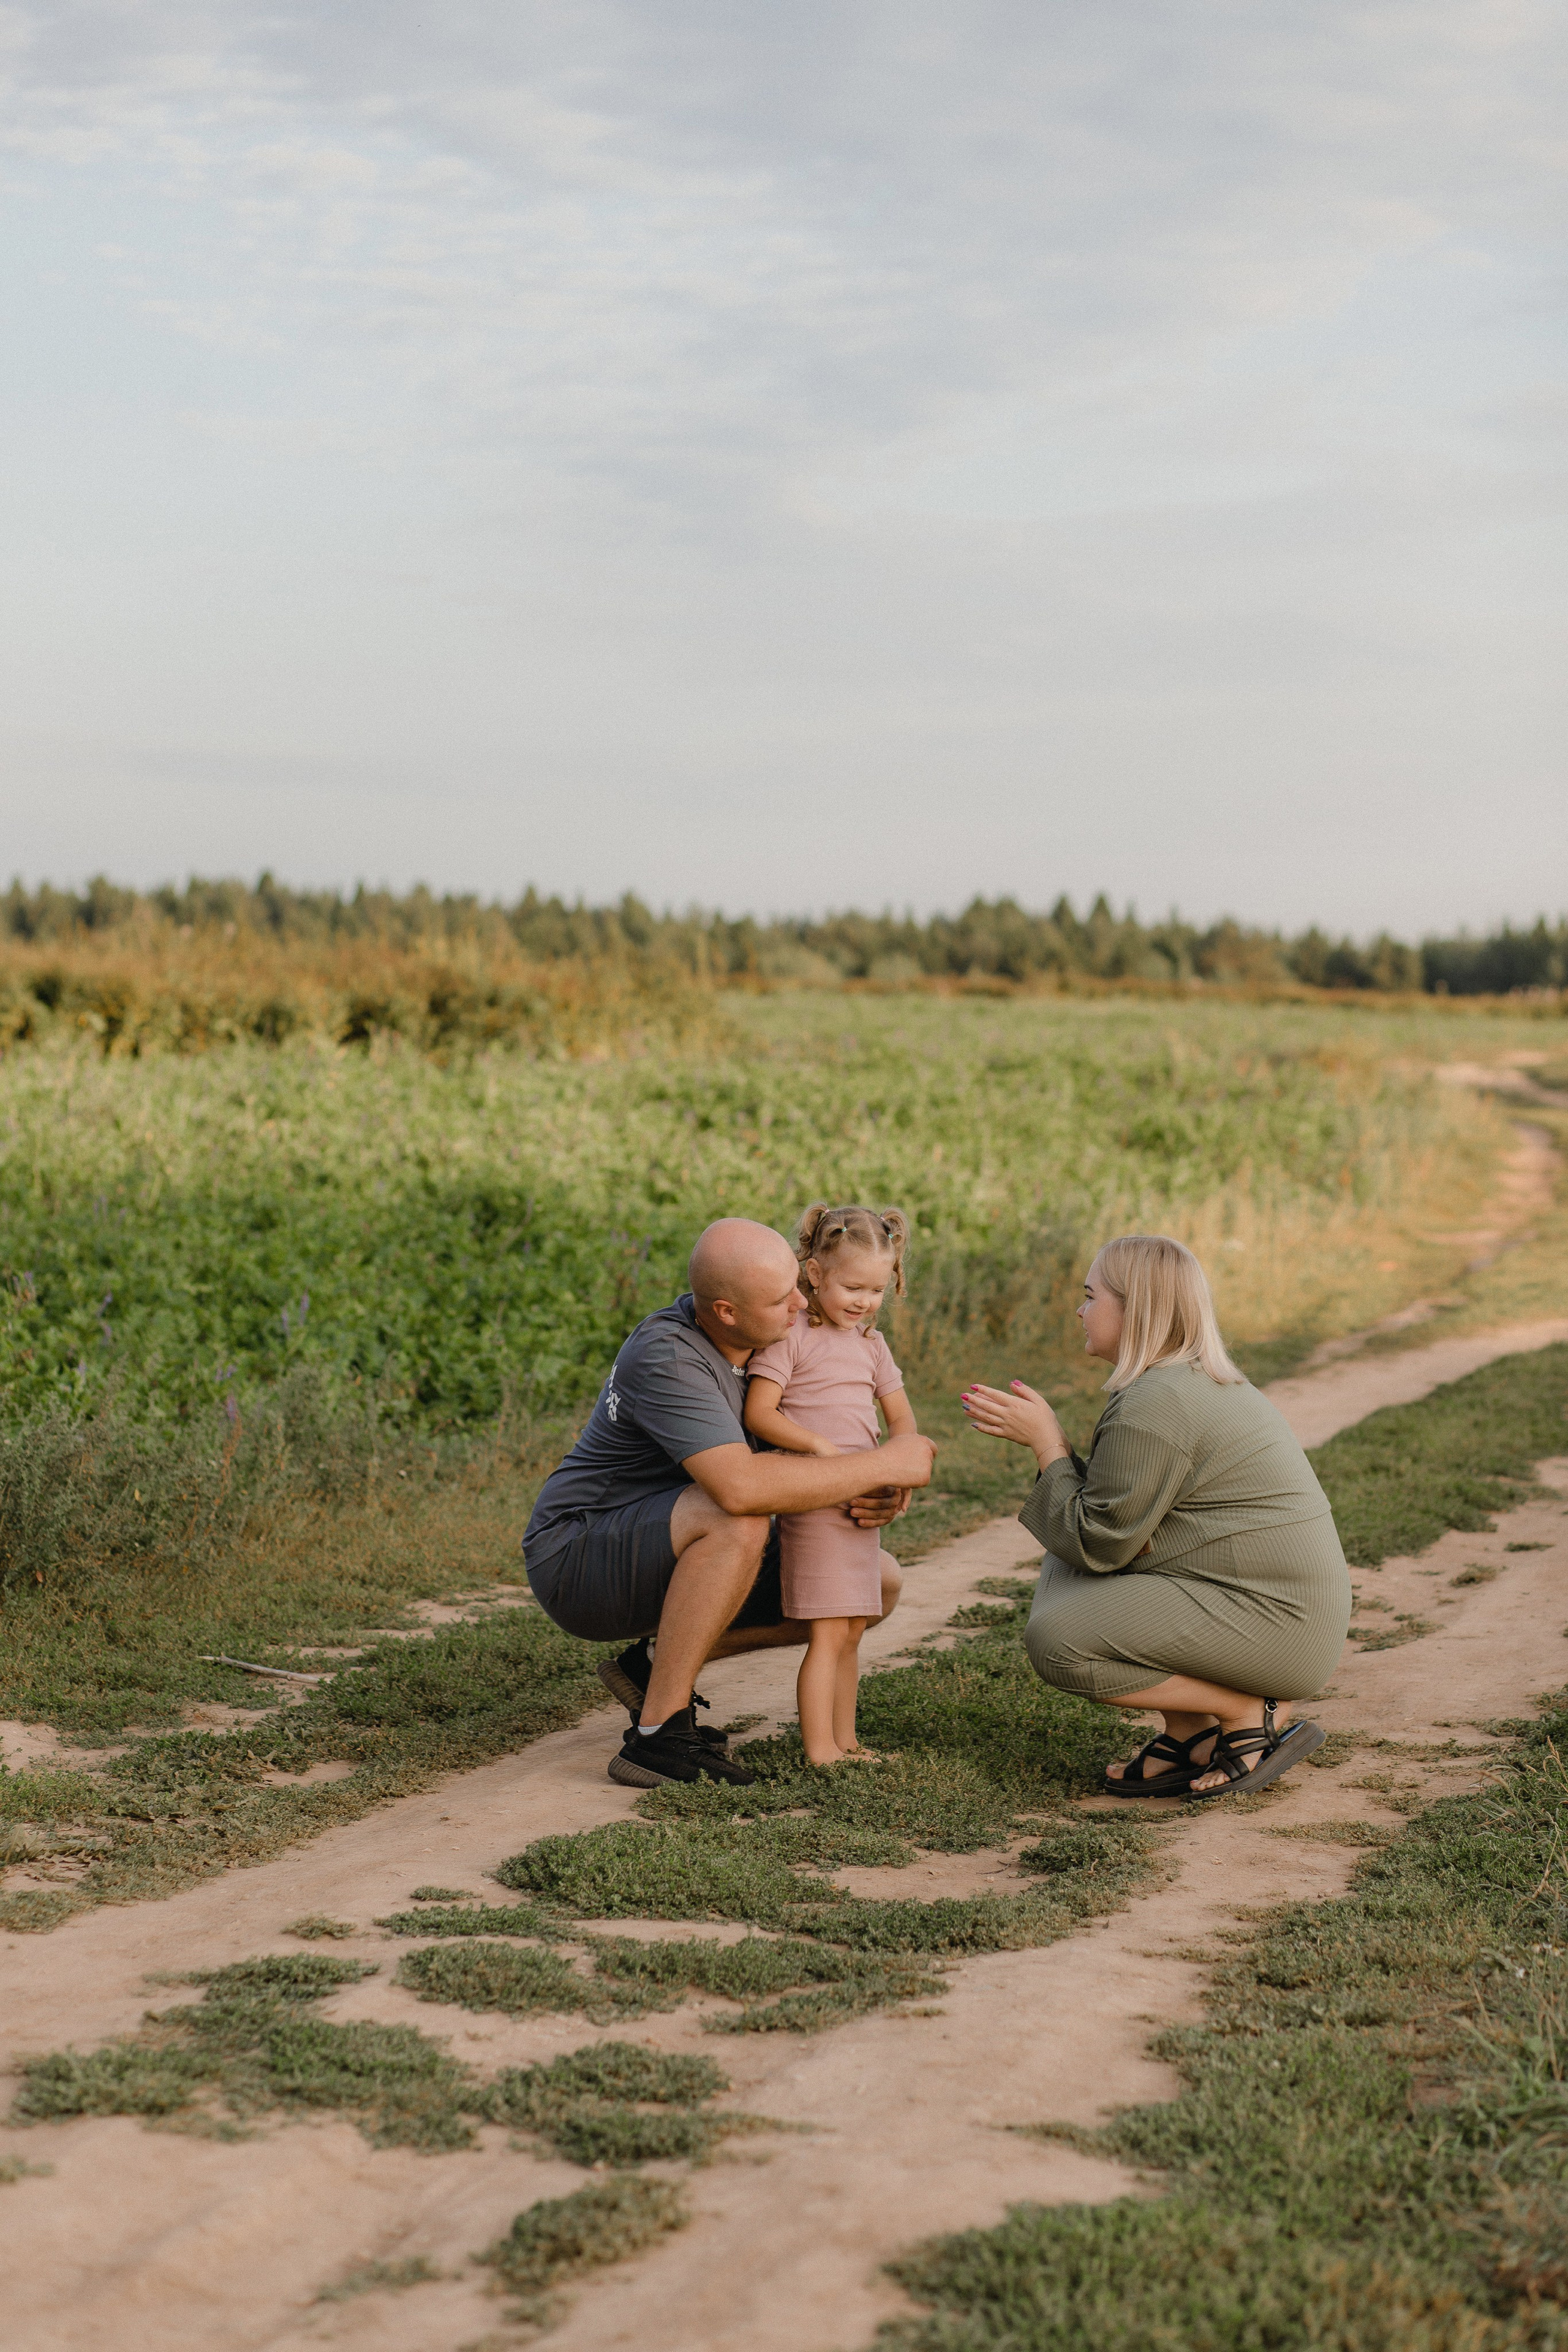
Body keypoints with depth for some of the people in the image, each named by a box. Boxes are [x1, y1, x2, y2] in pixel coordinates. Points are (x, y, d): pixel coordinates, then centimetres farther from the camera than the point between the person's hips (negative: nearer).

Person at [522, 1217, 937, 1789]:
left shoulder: (767, 1338, -2)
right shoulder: (668, 1359, -28)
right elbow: (740, 1486, -42)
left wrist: (872, 1496, -17)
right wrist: (884, 1465, -32)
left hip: (662, 1558, 9)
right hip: (576, 1562, -9)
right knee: (737, 1521, -37)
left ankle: (655, 1664, 9)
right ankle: (656, 1738, -27)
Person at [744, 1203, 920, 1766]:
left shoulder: (871, 1344, 14)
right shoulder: (790, 1335, -8)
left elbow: (901, 1415, 16)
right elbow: (758, 1413, -14)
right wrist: (822, 1447, -23)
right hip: (811, 1503, -7)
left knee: (851, 1633, 13)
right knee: (829, 1634, -11)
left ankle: (845, 1743, 21)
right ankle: (820, 1753, -10)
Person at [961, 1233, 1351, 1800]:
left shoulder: (1155, 1404, -18)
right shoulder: (1201, 1381, 15)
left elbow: (1097, 1544, -14)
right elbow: (1122, 1513, 16)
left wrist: (1047, 1442, -5)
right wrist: (1042, 1435, 5)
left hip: (1276, 1625, -11)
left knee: (1056, 1640, -16)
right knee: (1062, 1572, 14)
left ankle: (1255, 1714, -7)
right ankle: (1189, 1735, 9)